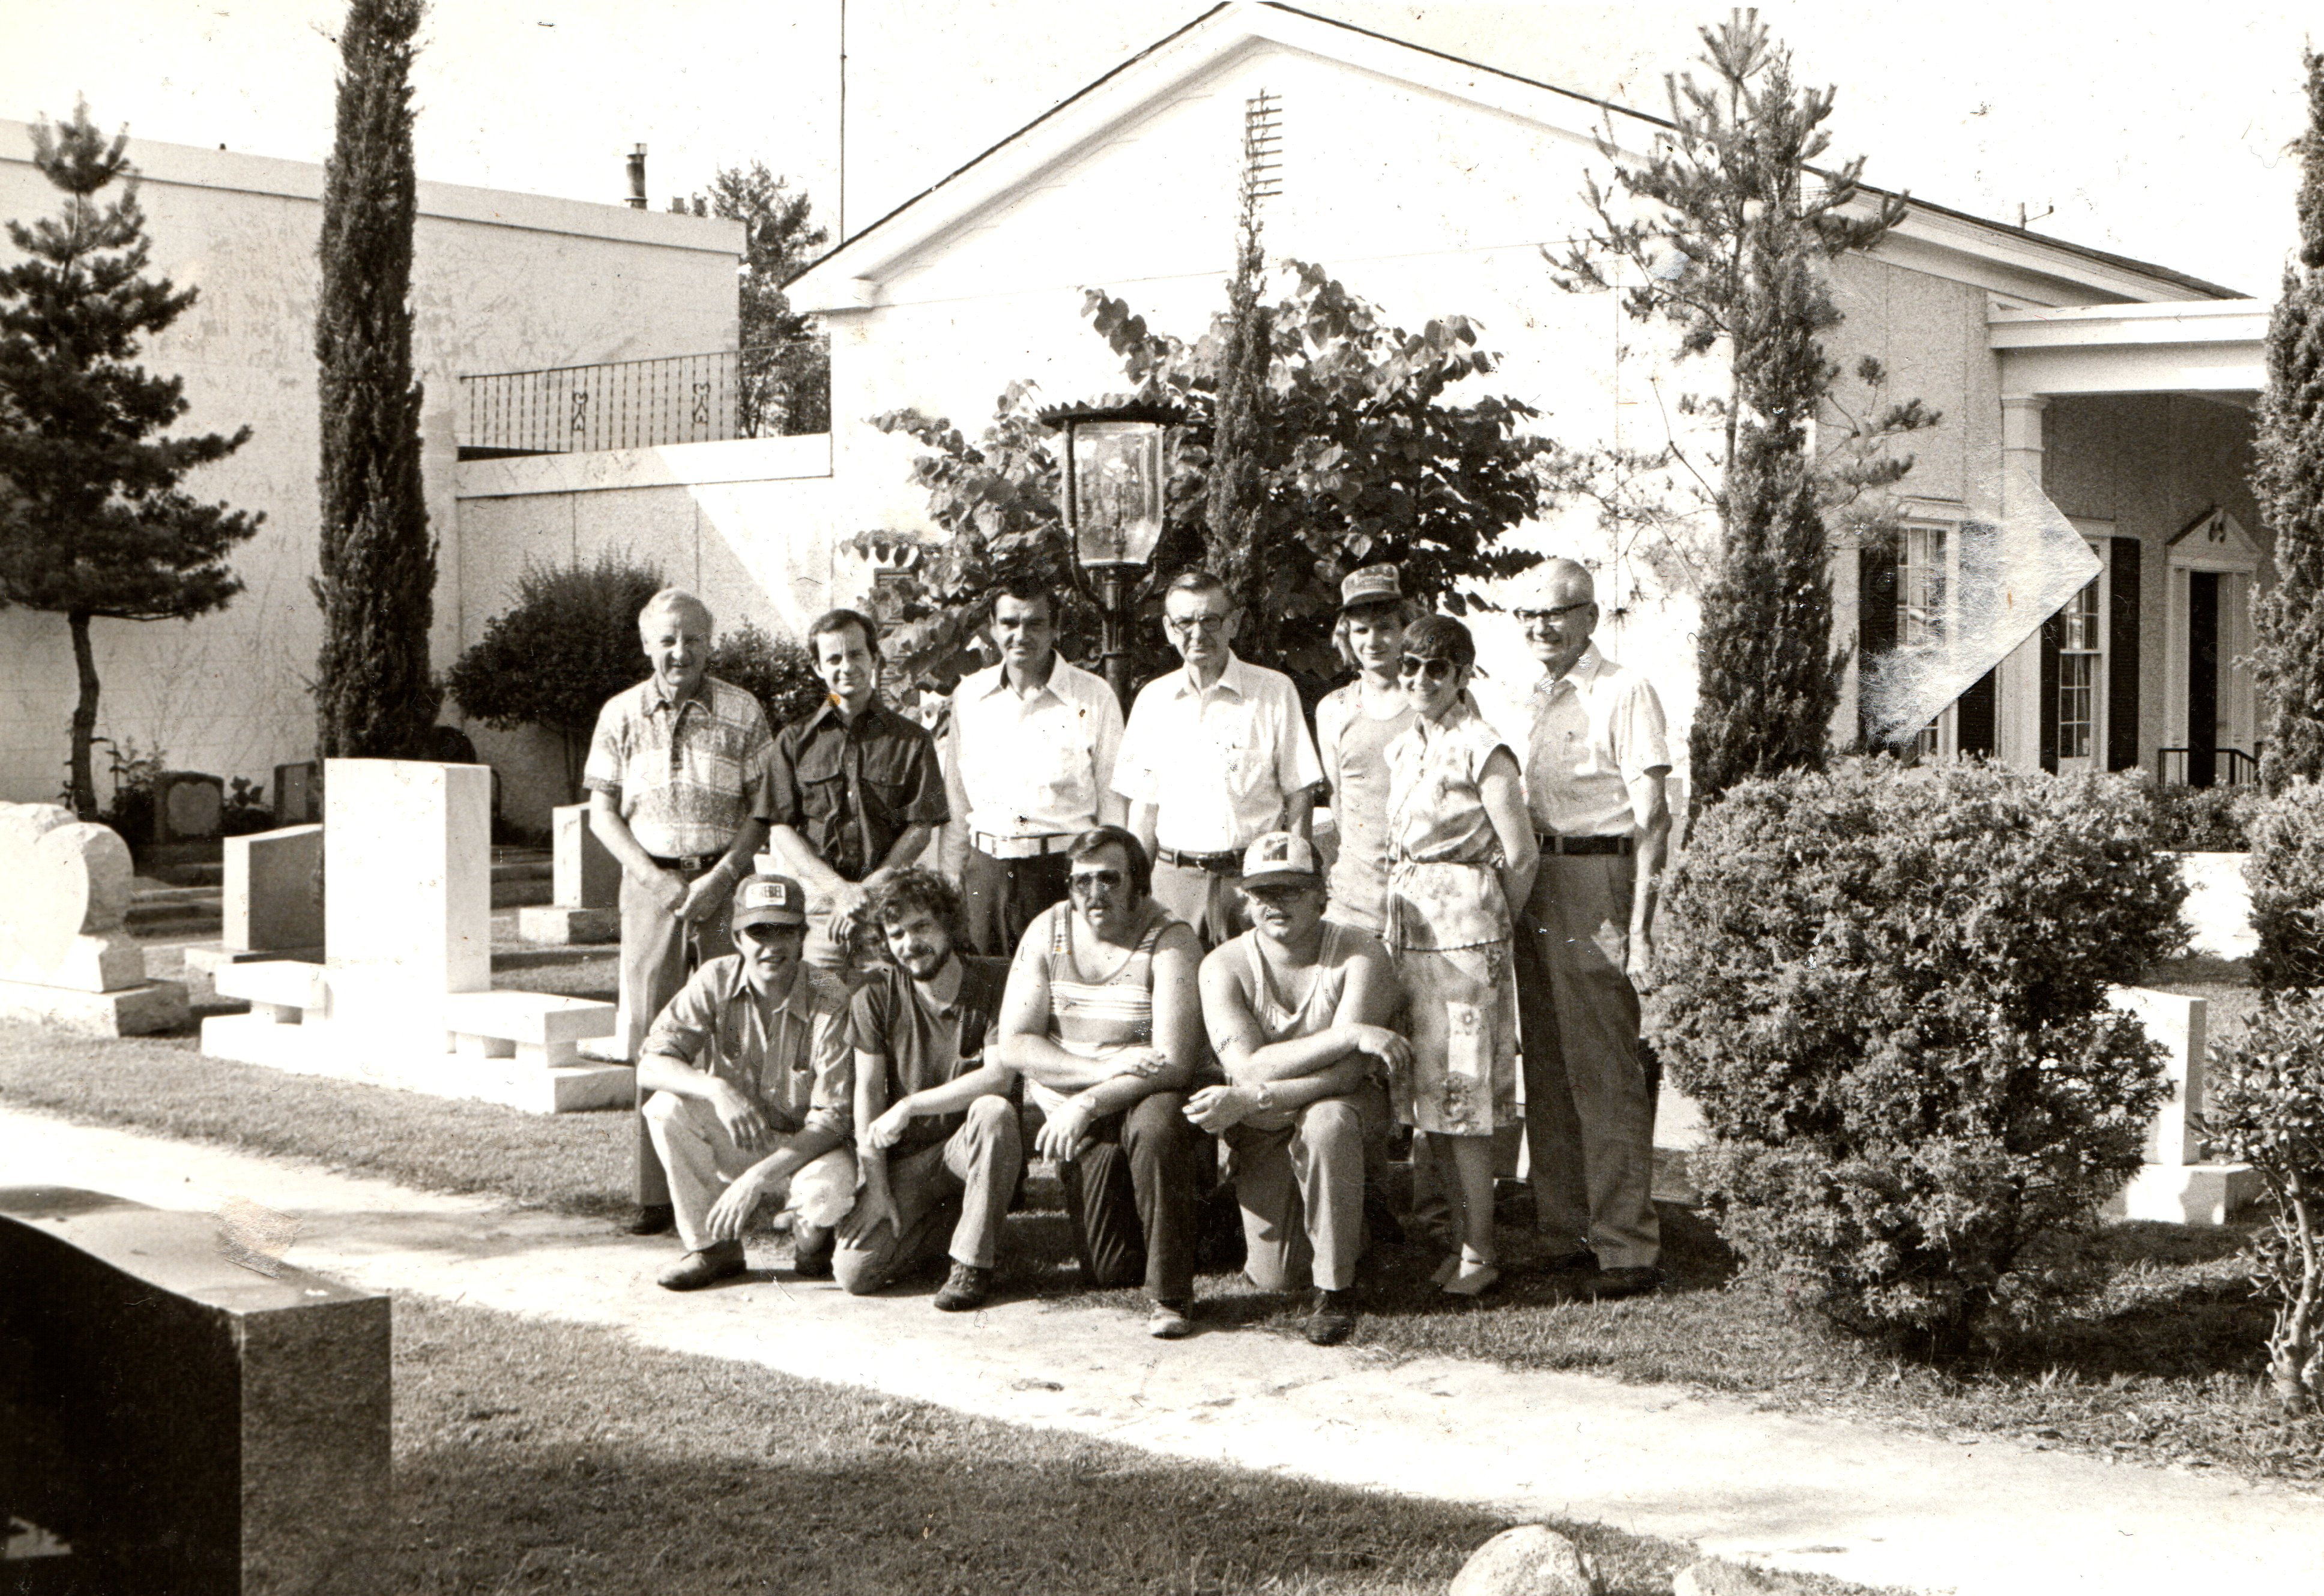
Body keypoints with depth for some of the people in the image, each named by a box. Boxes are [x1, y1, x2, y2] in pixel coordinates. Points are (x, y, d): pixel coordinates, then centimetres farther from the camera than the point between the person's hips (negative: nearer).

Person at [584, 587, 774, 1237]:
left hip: (726, 881, -1)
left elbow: (762, 810, 2)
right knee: (654, 1039, -1)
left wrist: (720, 878, -10)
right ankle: (655, 1192, 3)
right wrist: (656, 878, -6)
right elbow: (602, 812, 7)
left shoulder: (743, 713, 3)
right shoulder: (621, 715, 7)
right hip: (650, 883, 1)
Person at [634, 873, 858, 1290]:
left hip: (806, 1147, -3)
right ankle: (712, 1247, -8)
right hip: (732, 1145, 3)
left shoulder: (830, 1002, -19)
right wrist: (716, 1089, -37)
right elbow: (650, 1066, -17)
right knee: (666, 1106, -25)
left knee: (827, 1193, -37)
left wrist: (758, 1177, -32)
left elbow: (833, 1119, -21)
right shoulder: (715, 982, -10)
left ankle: (810, 1237, 3)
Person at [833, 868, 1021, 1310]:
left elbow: (999, 1076, -19)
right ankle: (947, 1221, 12)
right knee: (854, 1272, -18)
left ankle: (973, 1263, -21)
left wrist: (910, 1106, -22)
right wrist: (875, 1186, -11)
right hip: (906, 1160, 2)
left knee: (994, 1111, -37)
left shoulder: (998, 982, -8)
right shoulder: (876, 996, -2)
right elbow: (867, 1090, -3)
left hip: (971, 1149, -2)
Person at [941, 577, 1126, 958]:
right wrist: (950, 878, 14)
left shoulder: (1093, 696, 1)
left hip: (1064, 869, -3)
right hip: (986, 868, 3)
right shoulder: (968, 695, 10)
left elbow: (1113, 802, 3)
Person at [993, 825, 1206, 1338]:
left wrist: (1088, 1103, -27)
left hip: (1145, 1100, -2)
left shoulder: (1169, 940, -11)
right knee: (1110, 1270, -11)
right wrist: (1103, 1068, -18)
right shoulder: (1047, 933, 0)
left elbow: (1176, 1063, -19)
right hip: (1070, 1111, 2)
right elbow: (1014, 1047, -5)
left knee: (1157, 1127, -38)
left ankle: (1171, 1295, -22)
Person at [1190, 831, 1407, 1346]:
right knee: (1271, 1279, -6)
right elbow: (1248, 1066, -26)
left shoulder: (1359, 954, -18)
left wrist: (1247, 1100, -33)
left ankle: (1336, 1289, -20)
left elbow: (1345, 1074, -26)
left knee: (1327, 1121, -38)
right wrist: (1351, 1034, -32)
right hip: (1262, 1132, 2)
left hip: (1341, 1110, -2)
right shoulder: (1225, 966, -12)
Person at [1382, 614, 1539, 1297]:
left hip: (1462, 930, -8)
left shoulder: (1482, 749, -10)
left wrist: (1486, 924, 0)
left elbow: (1521, 855, -12)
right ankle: (1466, 1236, 18)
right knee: (1427, 1093, 9)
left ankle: (1481, 1251, 3)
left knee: (1459, 1094, -5)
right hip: (1406, 928, 8)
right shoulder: (1403, 749, 13)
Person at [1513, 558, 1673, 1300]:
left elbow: (1652, 818, -10)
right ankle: (1563, 1233, 19)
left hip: (1597, 879, -7)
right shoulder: (1528, 698, 16)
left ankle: (1626, 1247, -2)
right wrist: (1512, 896, 14)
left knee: (1605, 1071, -7)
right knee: (1546, 1067, 10)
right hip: (1533, 883, 8)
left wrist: (1639, 926, -16)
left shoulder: (1624, 693, -6)